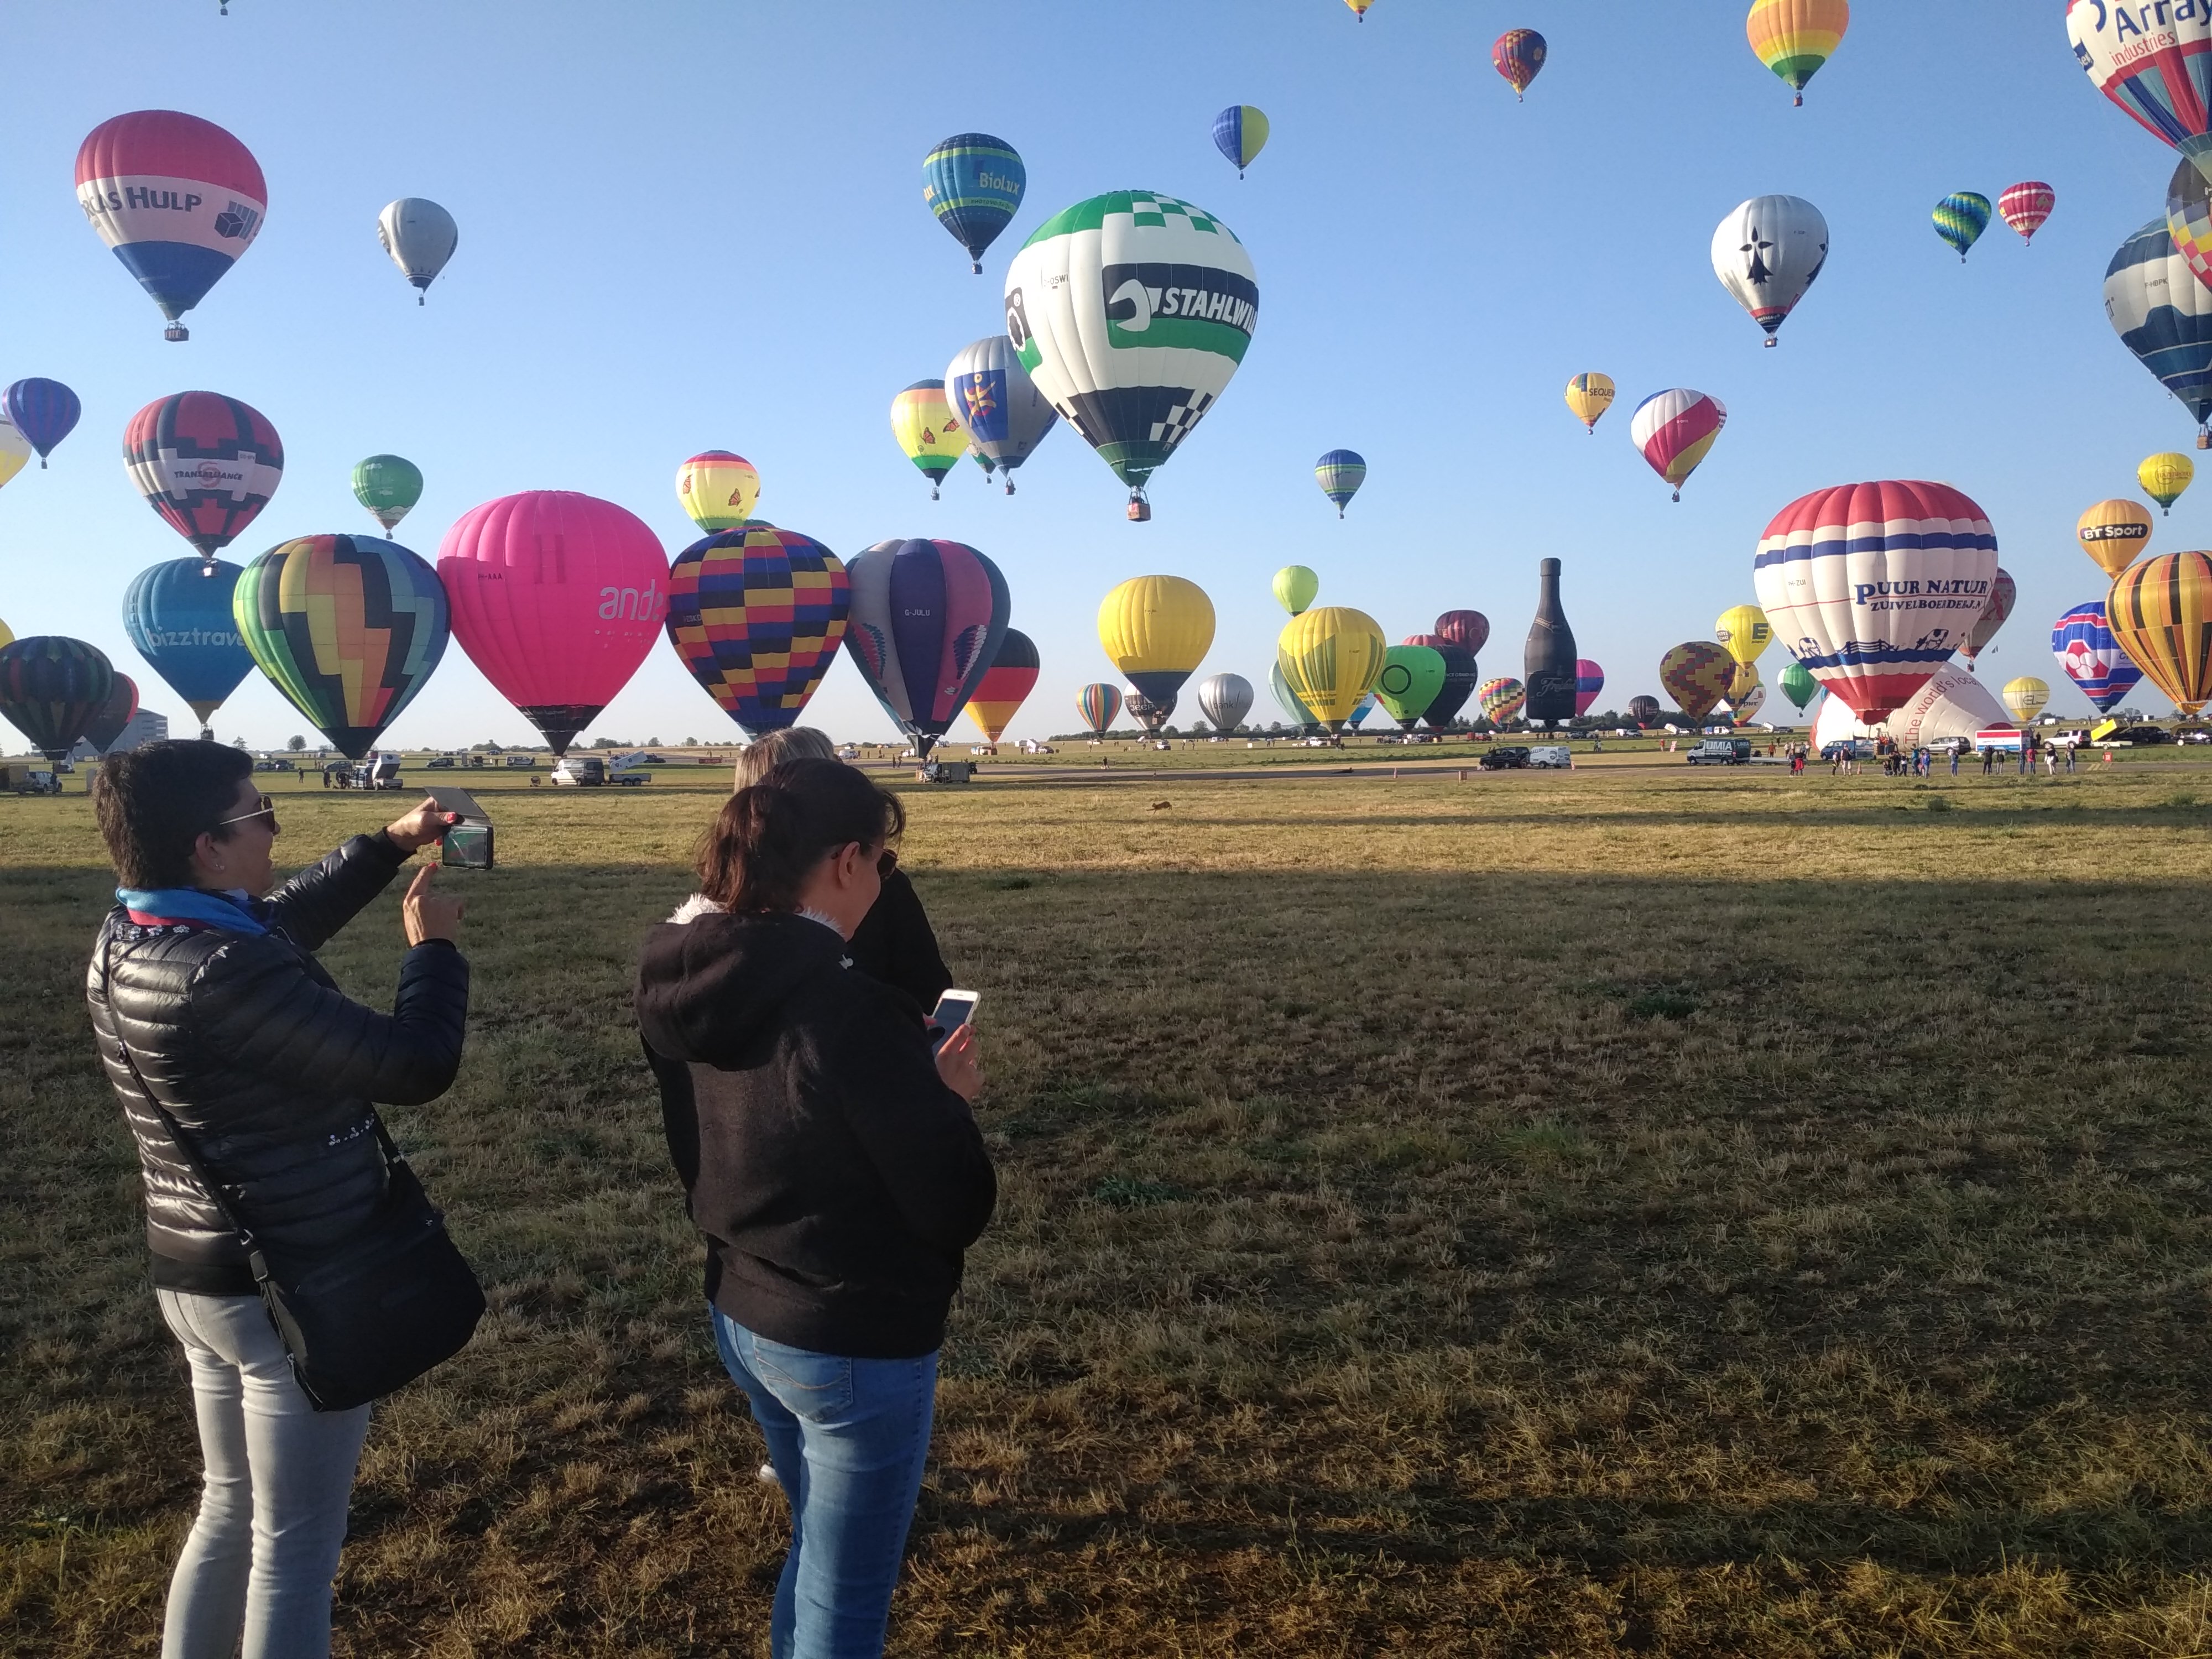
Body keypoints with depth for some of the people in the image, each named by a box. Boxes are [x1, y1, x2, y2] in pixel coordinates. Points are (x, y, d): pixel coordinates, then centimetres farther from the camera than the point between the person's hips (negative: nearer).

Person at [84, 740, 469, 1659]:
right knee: (295, 1544, 8)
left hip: (198, 1277, 9)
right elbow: (416, 1066, -26)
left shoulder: (126, 941, 0)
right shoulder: (226, 977, -30)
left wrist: (389, 844, 16)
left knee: (232, 1507, 25)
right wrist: (433, 947, -10)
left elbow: (278, 922, 18)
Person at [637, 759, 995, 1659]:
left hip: (739, 1314, 8)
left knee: (817, 1559, 29)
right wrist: (944, 1096, -4)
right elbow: (956, 1208, -23)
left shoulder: (688, 989, -4)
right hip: (854, 1342, -8)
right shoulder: (848, 1012, -28)